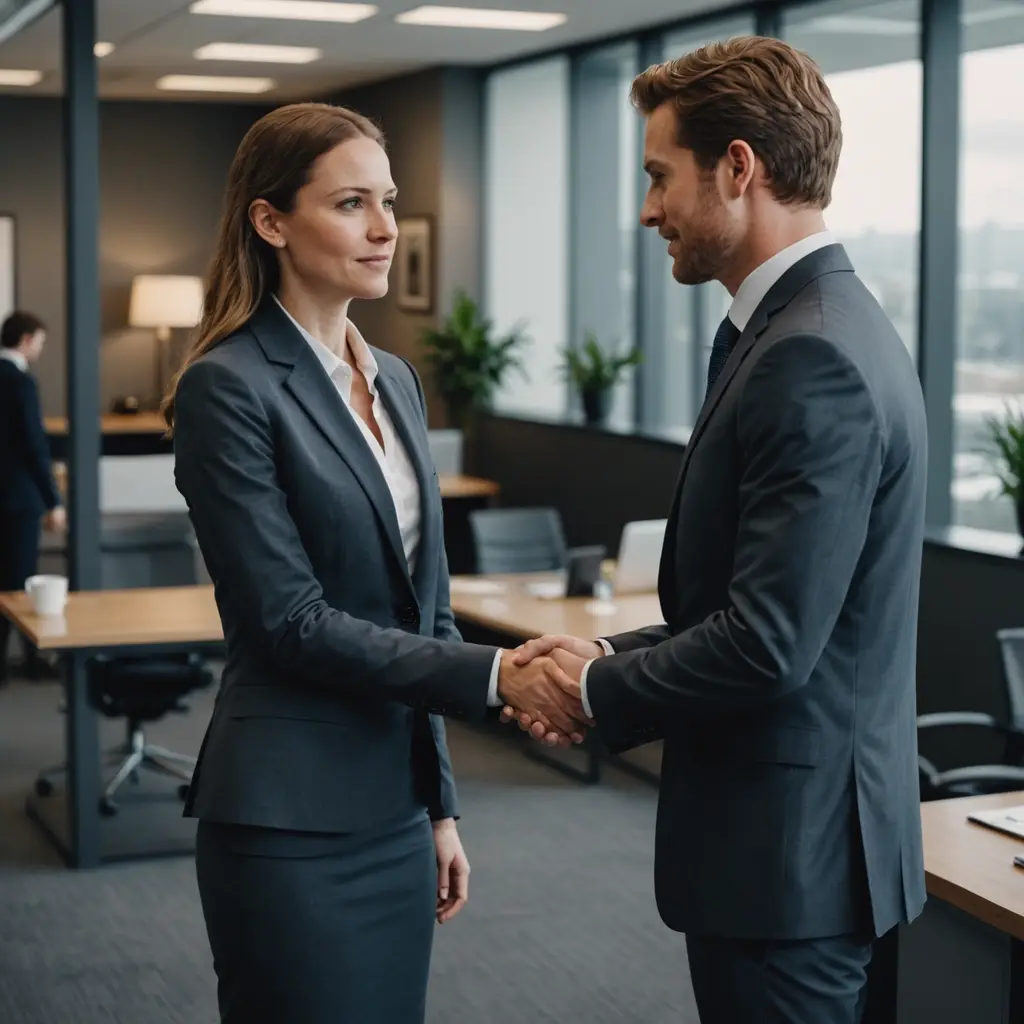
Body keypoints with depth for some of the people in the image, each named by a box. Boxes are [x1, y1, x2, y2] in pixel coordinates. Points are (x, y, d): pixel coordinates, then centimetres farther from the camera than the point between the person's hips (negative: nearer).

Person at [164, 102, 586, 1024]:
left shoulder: (396, 380, 11)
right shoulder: (228, 388, -12)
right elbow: (292, 620, -17)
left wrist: (441, 802, 15)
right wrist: (497, 675, -21)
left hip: (395, 809, 7)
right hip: (291, 824, -7)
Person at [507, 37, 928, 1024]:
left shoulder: (813, 359, -22)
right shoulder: (818, 325, 9)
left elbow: (767, 644, -26)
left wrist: (599, 690, -10)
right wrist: (611, 653, 6)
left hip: (787, 840, -10)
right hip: (794, 828, 10)